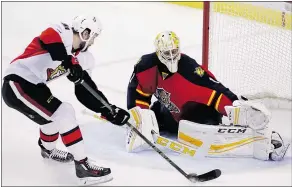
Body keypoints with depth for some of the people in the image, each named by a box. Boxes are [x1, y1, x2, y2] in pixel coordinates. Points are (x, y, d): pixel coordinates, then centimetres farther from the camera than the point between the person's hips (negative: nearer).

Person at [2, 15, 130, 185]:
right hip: (17, 84, -10)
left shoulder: (83, 58, 9)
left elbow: (86, 92, 9)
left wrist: (109, 110, 2)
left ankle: (48, 149, 54)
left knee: (54, 115, 26)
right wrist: (69, 62, -38)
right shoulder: (63, 33, -15)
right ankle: (82, 165, -7)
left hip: (33, 86, 10)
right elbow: (47, 39, -38)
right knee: (64, 114, -12)